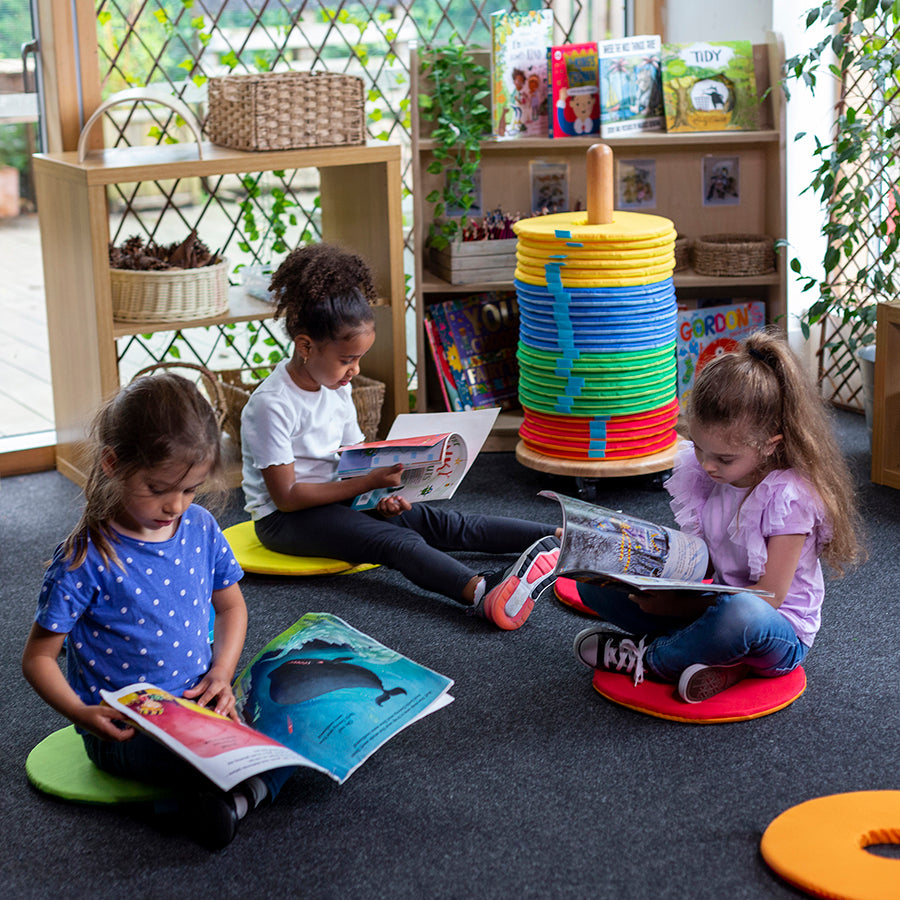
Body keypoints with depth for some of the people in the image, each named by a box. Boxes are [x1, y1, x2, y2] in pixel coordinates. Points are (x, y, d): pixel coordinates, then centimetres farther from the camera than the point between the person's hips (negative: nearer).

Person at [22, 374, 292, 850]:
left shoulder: (200, 528, 1)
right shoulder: (84, 560, -15)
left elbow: (230, 604, 17)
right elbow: (38, 657, -9)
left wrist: (221, 674, -1)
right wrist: (80, 712, -27)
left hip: (199, 705, 6)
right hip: (124, 731, -5)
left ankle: (234, 794, -17)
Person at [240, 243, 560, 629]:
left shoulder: (336, 387, 5)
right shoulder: (271, 404, -20)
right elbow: (286, 496, -21)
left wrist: (381, 494, -10)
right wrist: (369, 482, -23)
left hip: (335, 497, 7)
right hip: (284, 519, -7)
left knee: (441, 522, -10)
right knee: (395, 541, -32)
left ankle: (564, 537, -18)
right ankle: (483, 594, -56)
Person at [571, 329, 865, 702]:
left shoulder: (789, 497, -22)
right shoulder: (699, 475, -3)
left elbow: (769, 596, -21)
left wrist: (677, 605, -25)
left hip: (780, 634, -6)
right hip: (715, 606, 6)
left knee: (741, 613, -44)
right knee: (594, 582, -6)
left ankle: (648, 659, -13)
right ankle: (714, 657, -15)